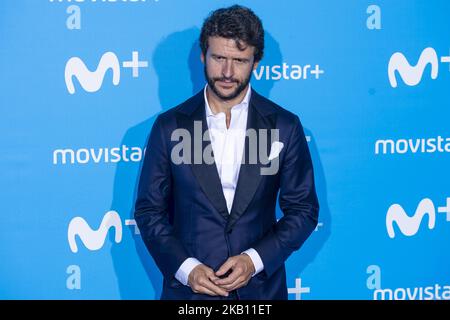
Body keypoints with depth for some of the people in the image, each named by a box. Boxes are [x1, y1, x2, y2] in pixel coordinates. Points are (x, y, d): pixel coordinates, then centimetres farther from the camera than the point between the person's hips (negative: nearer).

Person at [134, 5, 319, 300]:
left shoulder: (285, 126, -3)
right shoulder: (170, 126, -3)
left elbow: (303, 210, 1)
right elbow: (149, 210, 1)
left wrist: (254, 259, -12)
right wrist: (185, 268, -13)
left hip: (260, 286, 0)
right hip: (189, 287, 0)